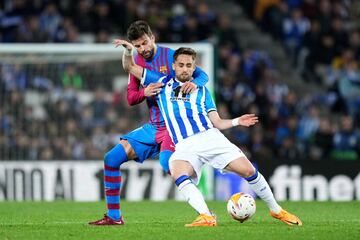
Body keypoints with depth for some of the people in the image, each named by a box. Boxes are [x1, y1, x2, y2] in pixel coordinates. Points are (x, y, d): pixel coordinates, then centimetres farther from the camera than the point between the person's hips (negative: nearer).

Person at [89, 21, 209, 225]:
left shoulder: (170, 56, -8)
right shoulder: (137, 62, 9)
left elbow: (203, 75, -7)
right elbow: (130, 99, 8)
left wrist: (195, 83, -31)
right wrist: (145, 92, -15)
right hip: (153, 127, 7)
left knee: (167, 162, -35)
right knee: (111, 159, 2)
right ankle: (114, 216, 12)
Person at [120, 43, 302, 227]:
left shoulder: (201, 91, 21)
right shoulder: (163, 83, 19)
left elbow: (217, 122, 17)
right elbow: (130, 67, 19)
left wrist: (237, 121, -1)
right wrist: (128, 51, 0)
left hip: (210, 137, 1)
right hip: (184, 146, -1)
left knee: (248, 171, -10)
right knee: (179, 176, -35)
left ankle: (276, 210, 8)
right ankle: (206, 217, -43)